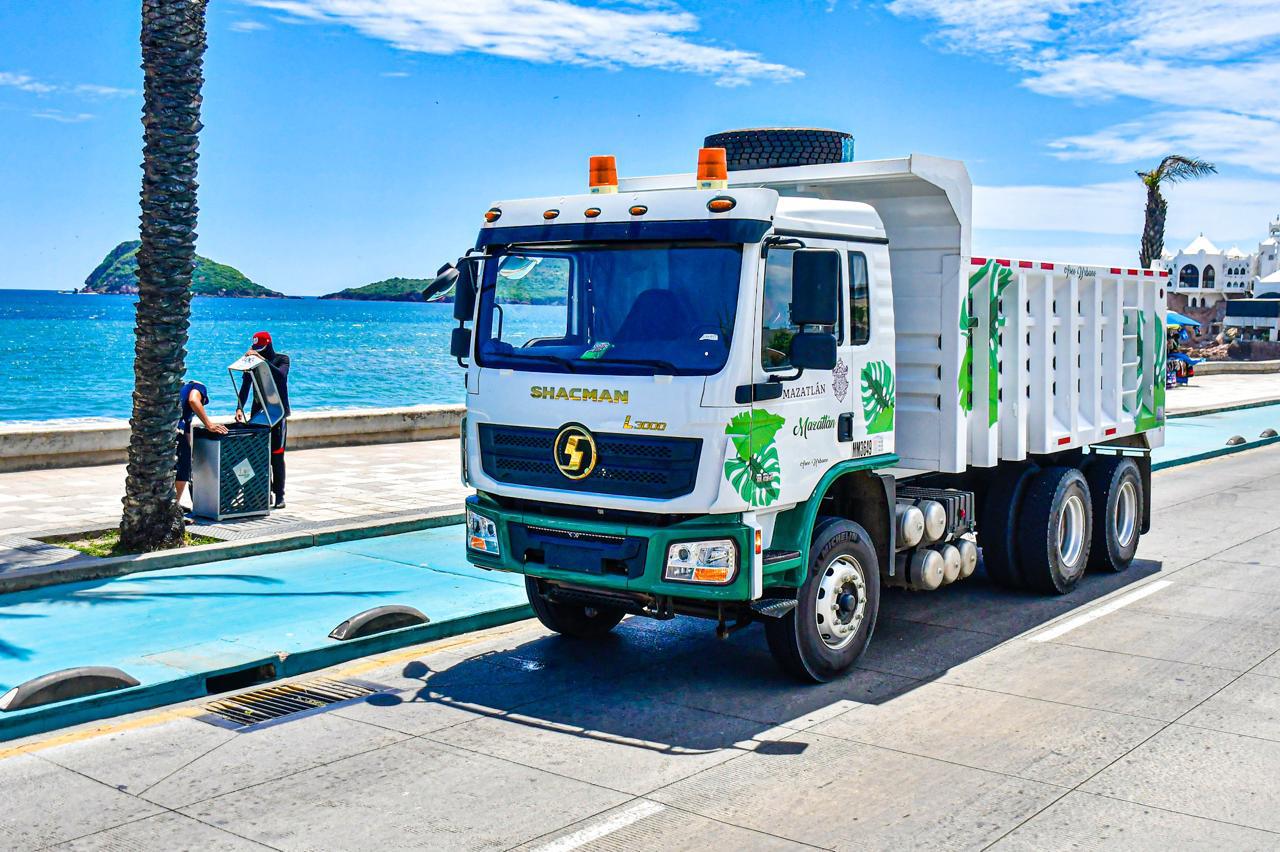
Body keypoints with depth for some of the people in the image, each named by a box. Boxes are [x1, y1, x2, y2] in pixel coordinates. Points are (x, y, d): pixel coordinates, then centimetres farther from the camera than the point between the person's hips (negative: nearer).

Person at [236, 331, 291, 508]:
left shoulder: (282, 359, -1)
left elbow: (281, 375, -23)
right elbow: (245, 387, -1)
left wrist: (262, 360, -29)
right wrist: (239, 407, -16)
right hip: (258, 412, 3)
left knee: (276, 455, -6)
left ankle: (279, 495, -3)